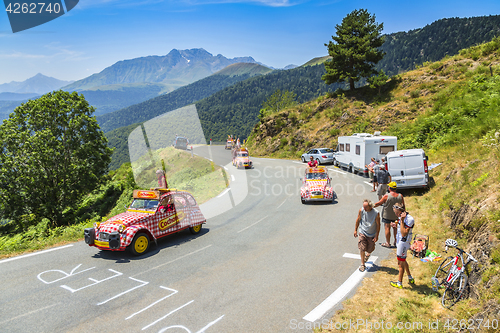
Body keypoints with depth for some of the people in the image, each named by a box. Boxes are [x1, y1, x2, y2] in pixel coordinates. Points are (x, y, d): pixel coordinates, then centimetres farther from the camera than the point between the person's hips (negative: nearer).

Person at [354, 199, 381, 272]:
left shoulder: (376, 213, -20)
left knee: (370, 250, 9)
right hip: (362, 233, 1)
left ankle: (367, 254, 46)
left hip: (372, 235, -1)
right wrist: (355, 230, 7)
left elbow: (378, 225, -9)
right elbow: (358, 220, 2)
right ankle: (362, 264, 10)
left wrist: (376, 236, -7)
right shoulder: (361, 210, -14)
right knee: (362, 249, -5)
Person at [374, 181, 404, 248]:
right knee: (395, 228, 17)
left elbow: (379, 203, -9)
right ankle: (396, 242, 27)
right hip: (396, 215, 4)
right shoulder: (400, 196, -7)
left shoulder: (386, 196, -19)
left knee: (387, 228, 5)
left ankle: (388, 243, 11)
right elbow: (403, 206, 3)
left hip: (387, 215, -4)